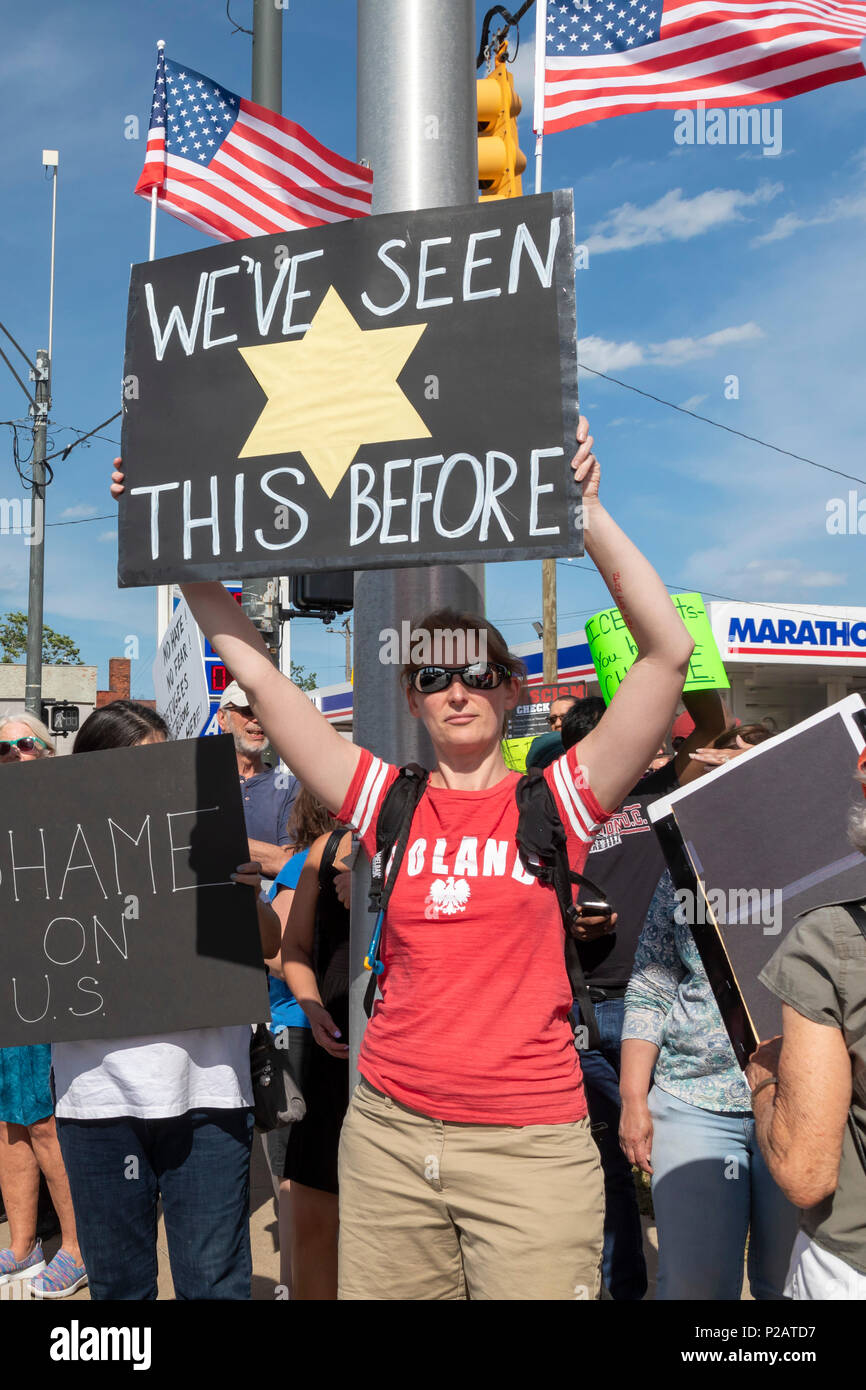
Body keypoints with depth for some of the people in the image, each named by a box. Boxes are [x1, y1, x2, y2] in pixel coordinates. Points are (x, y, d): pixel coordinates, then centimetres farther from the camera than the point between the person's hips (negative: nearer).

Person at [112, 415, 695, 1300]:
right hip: (388, 1133, 3)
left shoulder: (557, 801, -2)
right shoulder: (386, 802, 5)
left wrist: (586, 512, -16)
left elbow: (669, 652, -12)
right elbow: (254, 670, 3)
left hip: (531, 1144, -2)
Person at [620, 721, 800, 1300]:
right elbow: (649, 990, 10)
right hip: (692, 1102, 1)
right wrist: (633, 1100, 4)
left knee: (790, 1282, 8)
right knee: (694, 1280, 1)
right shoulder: (685, 868, 10)